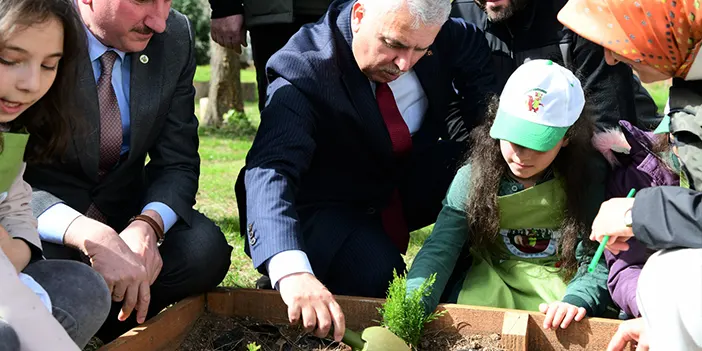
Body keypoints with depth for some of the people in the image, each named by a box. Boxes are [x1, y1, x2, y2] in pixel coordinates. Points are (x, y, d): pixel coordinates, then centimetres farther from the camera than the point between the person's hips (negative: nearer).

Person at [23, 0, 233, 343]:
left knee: (204, 250, -24)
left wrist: (147, 226, -28)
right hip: (46, 210, -3)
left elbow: (177, 161, -6)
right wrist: (91, 236, -45)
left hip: (124, 201, 3)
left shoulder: (175, 37, -9)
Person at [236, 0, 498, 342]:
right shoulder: (302, 72, -30)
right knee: (377, 275, -34)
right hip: (331, 208, -5)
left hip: (414, 184, 5)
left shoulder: (438, 32, -14)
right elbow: (269, 171, -43)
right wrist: (293, 272, -61)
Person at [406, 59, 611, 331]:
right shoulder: (472, 178, -8)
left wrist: (576, 300, -35)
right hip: (490, 288, 1)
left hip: (563, 286, -1)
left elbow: (598, 262, -13)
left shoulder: (585, 183, -10)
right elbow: (439, 250, -15)